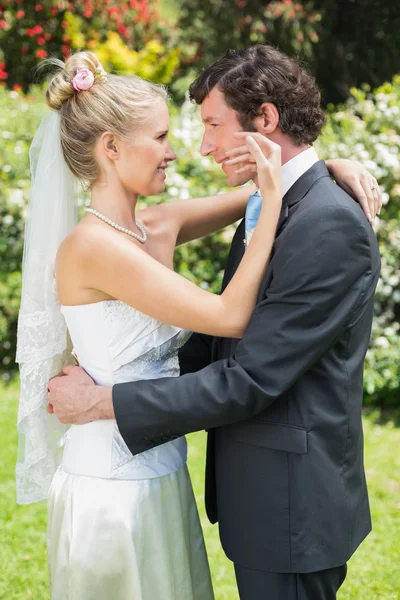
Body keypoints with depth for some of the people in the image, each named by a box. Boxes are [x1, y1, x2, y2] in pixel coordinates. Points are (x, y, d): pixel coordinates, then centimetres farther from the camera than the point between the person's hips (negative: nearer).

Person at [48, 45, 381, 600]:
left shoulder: (331, 226, -21)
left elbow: (249, 380, -23)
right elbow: (223, 339, 13)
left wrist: (103, 402, -17)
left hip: (292, 506, -8)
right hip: (260, 494, 9)